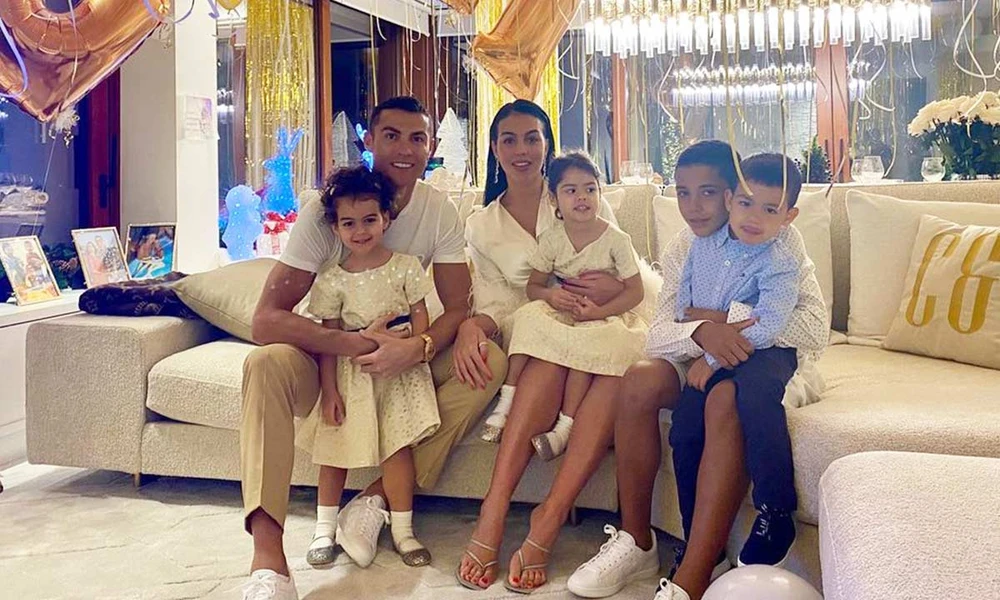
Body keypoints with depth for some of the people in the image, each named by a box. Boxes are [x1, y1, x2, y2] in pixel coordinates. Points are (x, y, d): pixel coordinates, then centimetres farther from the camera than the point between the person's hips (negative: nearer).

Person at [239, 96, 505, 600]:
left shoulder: (440, 211, -7)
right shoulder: (323, 211, -17)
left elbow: (459, 306, -12)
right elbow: (266, 319, -25)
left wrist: (417, 348, -34)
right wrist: (352, 344, -38)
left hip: (404, 351, 3)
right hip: (328, 352, -3)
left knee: (488, 361, -24)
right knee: (266, 364, -35)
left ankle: (376, 499, -23)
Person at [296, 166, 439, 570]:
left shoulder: (406, 267, -2)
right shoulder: (332, 280, -2)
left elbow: (421, 318, 0)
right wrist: (328, 390, -5)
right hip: (350, 373, 1)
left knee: (399, 445, -7)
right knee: (334, 448, 5)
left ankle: (402, 529, 7)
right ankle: (324, 529, 20)